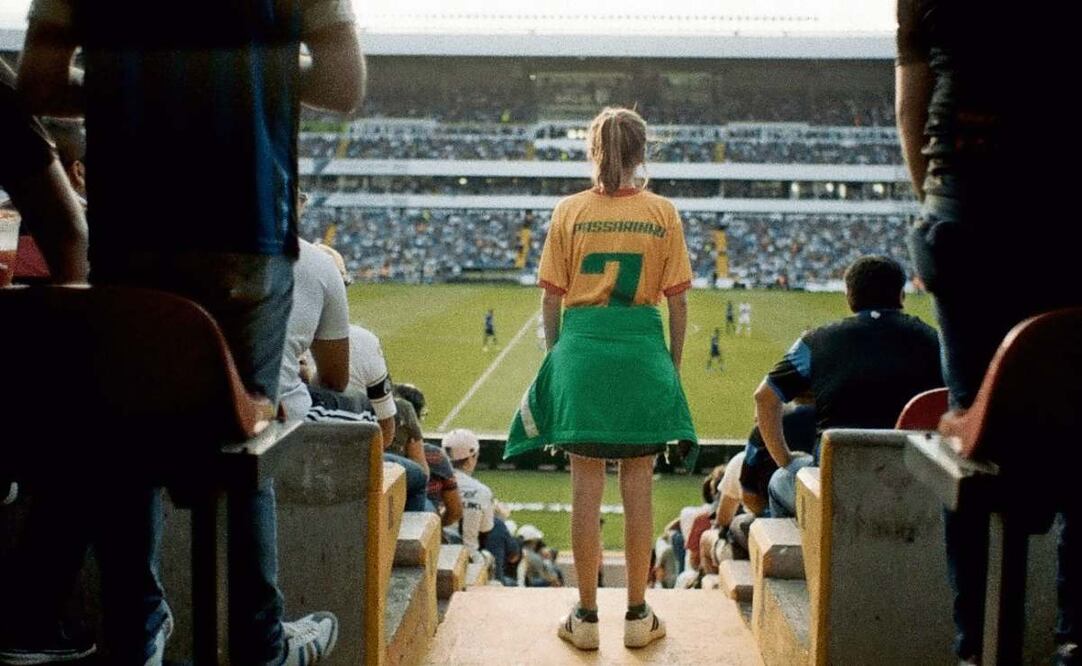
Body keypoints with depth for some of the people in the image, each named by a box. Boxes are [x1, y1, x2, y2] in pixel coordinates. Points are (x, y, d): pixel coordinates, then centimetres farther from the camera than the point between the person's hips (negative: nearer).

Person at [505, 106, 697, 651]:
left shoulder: (569, 212, 0)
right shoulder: (663, 213, 0)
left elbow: (552, 297, 1)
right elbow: (677, 299, 1)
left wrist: (556, 354, 12)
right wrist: (673, 362, 11)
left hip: (582, 346, 0)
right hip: (643, 350, 0)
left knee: (586, 489, 6)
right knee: (637, 489, 8)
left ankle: (586, 616, 15)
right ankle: (637, 616, 17)